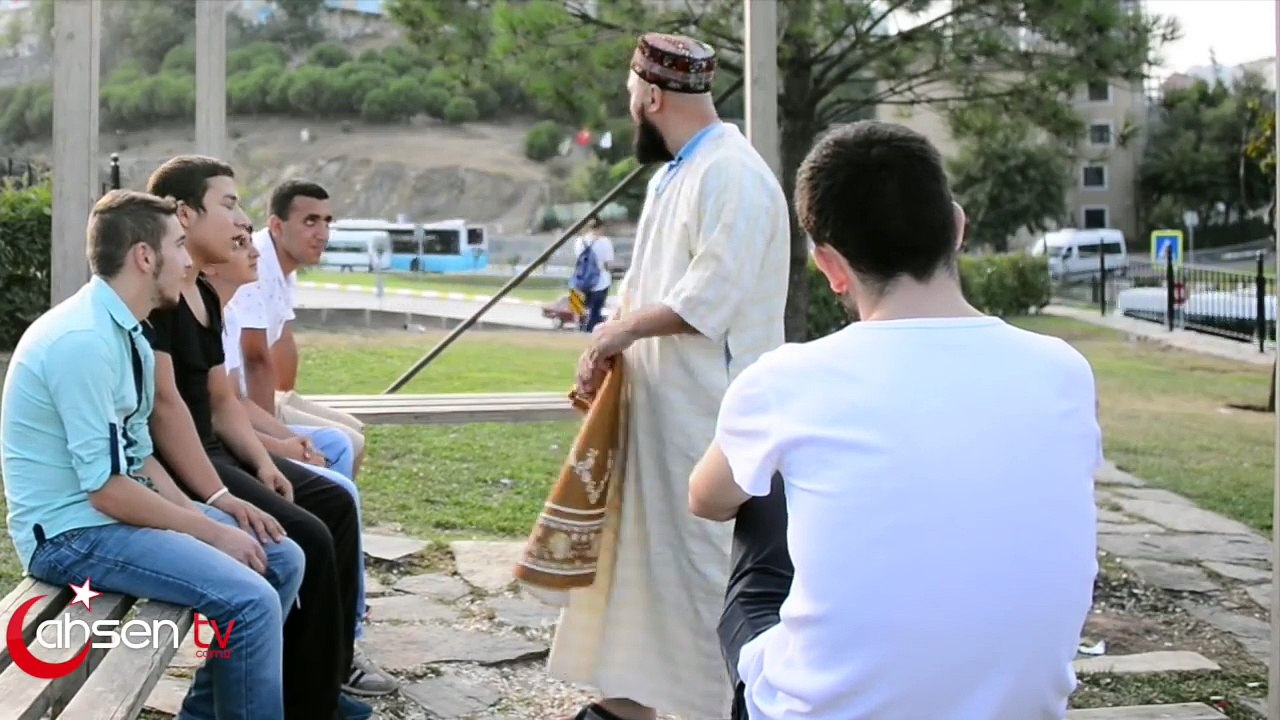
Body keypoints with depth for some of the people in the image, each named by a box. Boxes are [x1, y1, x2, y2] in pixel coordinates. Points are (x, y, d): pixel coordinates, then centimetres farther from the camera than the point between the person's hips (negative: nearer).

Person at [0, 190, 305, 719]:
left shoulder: (125, 331, 8)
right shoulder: (82, 340, -23)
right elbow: (108, 489, -23)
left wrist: (204, 517, 0)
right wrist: (212, 532, -14)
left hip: (120, 506, 10)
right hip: (72, 530, -10)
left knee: (282, 559, 8)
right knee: (249, 599, -24)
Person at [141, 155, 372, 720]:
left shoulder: (205, 295, 13)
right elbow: (163, 403, -26)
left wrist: (261, 462, 1)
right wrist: (220, 498, -27)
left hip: (210, 450, 11)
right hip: (167, 466, -11)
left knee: (335, 503, 9)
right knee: (305, 539, -18)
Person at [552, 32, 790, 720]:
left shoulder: (731, 174, -17)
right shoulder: (672, 173, 14)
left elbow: (710, 300, -23)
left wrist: (626, 328, -11)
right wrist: (605, 344, 3)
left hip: (706, 412, -10)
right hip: (657, 403, 10)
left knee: (704, 557, -3)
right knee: (638, 543, 14)